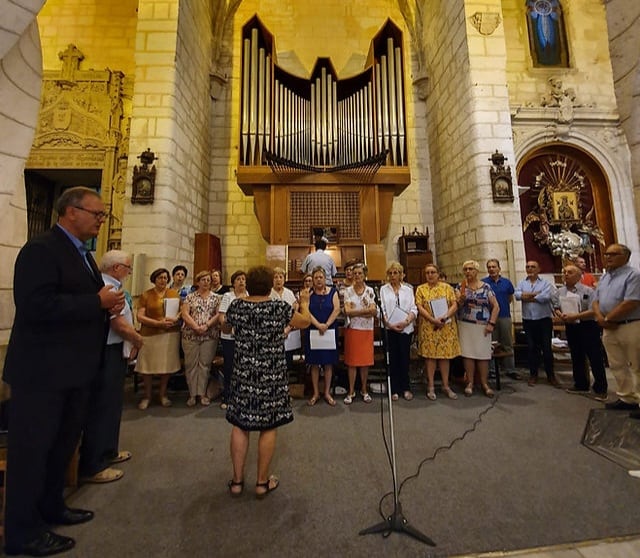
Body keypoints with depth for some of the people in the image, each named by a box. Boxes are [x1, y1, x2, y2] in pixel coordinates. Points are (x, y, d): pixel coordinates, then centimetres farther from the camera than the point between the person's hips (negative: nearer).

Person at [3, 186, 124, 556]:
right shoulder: (41, 249, -16)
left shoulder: (82, 254, 14)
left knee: (64, 441, 21)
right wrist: (98, 301, -24)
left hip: (74, 368, 10)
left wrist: (108, 304, 0)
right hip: (43, 369, -10)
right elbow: (35, 305, -28)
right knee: (32, 447, 6)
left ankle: (51, 506, 40)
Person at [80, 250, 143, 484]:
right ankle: (92, 467, 16)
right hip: (107, 353, -11)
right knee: (102, 408, 1)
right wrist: (138, 340, -8)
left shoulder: (109, 286, 12)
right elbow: (119, 324, -25)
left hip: (112, 352, 11)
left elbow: (118, 321, 14)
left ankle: (108, 452, 37)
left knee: (111, 404, 21)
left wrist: (131, 341, 3)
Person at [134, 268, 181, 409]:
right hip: (150, 334, -2)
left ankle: (163, 394, 24)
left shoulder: (174, 293, 8)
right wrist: (158, 323, -17)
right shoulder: (145, 295, 1)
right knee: (148, 365, 3)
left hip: (171, 333, 2)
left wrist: (175, 319, -13)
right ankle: (146, 396, 22)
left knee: (168, 364, 8)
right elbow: (139, 316, -6)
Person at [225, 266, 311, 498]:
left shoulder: (236, 305, -4)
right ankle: (262, 482, 26)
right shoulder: (279, 307, -13)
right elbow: (305, 322, 2)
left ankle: (237, 480, 28)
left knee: (240, 424, 15)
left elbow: (227, 323, 17)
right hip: (271, 375, -3)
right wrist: (305, 303, 19)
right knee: (269, 426, 11)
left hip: (243, 374, 3)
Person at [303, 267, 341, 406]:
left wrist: (326, 325, -14)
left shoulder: (333, 291, 4)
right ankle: (316, 393, 20)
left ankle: (327, 393, 20)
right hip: (312, 332, 0)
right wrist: (318, 325, -17)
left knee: (328, 363, 7)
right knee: (314, 363, 7)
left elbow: (337, 309, -4)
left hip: (330, 331, 0)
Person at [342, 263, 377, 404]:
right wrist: (367, 310, -15)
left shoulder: (370, 291, 4)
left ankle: (364, 390, 24)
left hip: (367, 330, 1)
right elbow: (347, 311, -11)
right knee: (352, 360, 4)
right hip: (352, 329, -1)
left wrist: (355, 312, -17)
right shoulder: (348, 291, 0)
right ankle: (351, 391, 16)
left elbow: (374, 312, -6)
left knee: (366, 360, 8)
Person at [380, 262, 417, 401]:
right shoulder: (383, 289, 5)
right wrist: (389, 324, -11)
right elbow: (382, 309, -1)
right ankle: (395, 389, 14)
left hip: (406, 328, 1)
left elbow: (413, 309, 3)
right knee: (393, 359, 5)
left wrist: (407, 321, -13)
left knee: (405, 358, 6)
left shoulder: (408, 289, 9)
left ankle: (406, 388, 19)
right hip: (390, 329, -1)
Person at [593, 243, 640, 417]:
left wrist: (607, 319, -12)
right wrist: (600, 318, -6)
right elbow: (596, 301, 13)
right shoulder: (604, 278, 14)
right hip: (609, 329, 8)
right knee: (617, 366, 13)